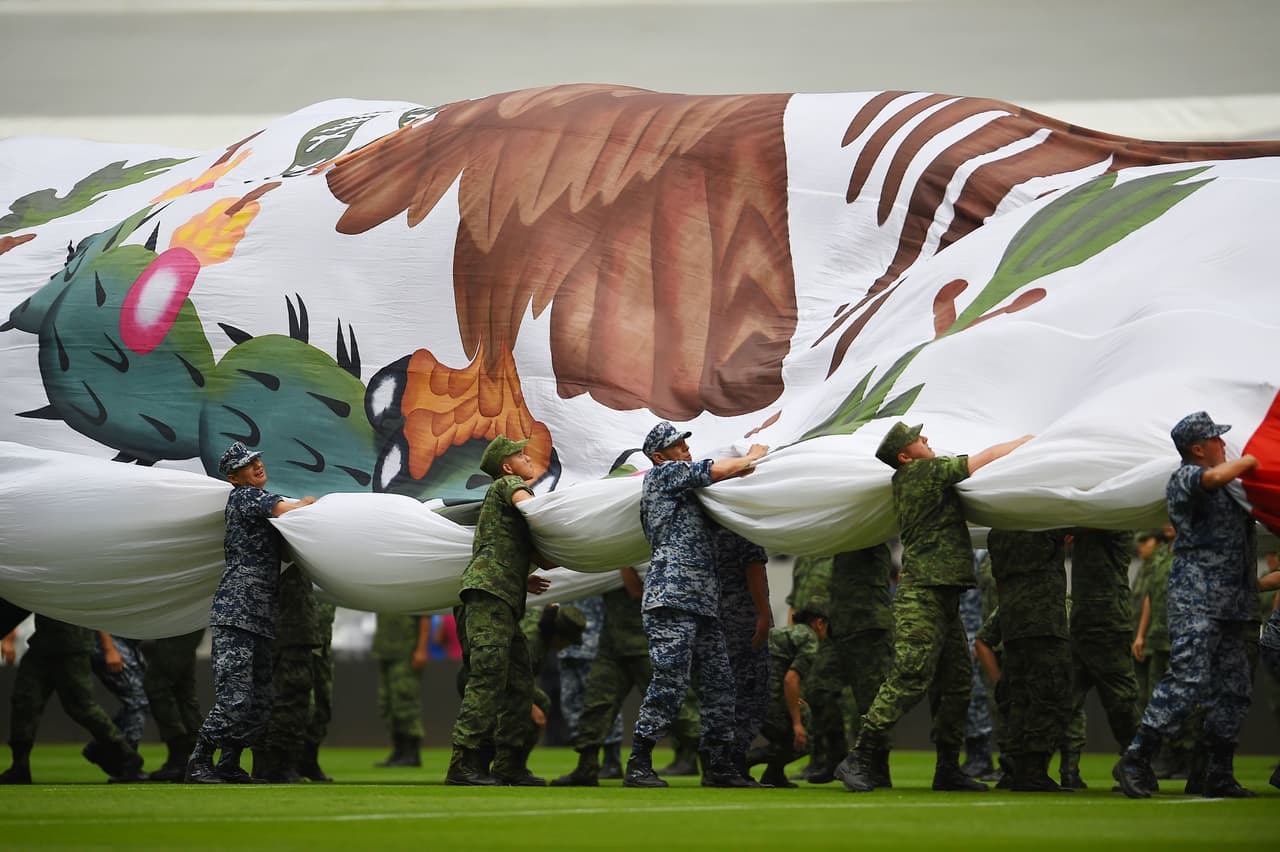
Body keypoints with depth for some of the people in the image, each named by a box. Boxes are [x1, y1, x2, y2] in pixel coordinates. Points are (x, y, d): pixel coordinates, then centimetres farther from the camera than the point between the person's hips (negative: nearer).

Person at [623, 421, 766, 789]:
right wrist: (752, 457, 13)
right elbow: (720, 470, -2)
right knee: (670, 680, -14)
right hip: (672, 595, -10)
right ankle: (638, 765, -13)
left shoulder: (682, 489, 30)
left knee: (719, 683, 5)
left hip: (702, 600, 10)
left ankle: (718, 766, 8)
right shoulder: (663, 473, 3)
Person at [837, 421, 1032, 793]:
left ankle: (948, 769, 13)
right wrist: (1028, 440, 11)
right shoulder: (926, 470, -8)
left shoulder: (905, 482, 18)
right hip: (923, 596, -10)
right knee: (909, 679, -13)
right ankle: (859, 759, -13)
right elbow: (988, 458, -3)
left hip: (942, 598, 10)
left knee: (957, 682, 9)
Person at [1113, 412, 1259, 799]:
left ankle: (1220, 777, 11)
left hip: (1231, 603, 9)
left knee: (1235, 690, 6)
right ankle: (1135, 762, -15)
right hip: (1195, 596, -9)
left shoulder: (1230, 489, 22)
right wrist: (1249, 460, -9)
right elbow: (1216, 477, -25)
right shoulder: (1185, 477, -5)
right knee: (1187, 679, -18)